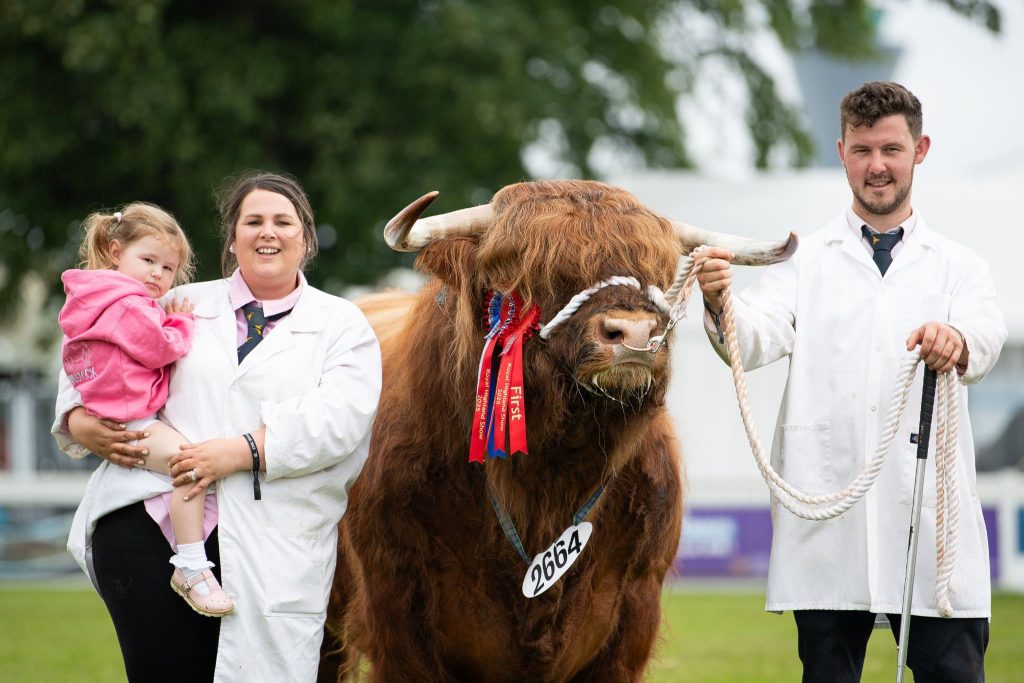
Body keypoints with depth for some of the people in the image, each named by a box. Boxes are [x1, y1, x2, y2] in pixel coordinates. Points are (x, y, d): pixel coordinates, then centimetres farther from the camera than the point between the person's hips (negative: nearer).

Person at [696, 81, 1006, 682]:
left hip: (931, 519, 0)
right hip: (827, 517, 0)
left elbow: (986, 338, -8)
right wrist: (721, 306, -28)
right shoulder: (805, 262, 13)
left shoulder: (959, 266, 14)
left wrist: (956, 341, -33)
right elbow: (756, 342, -4)